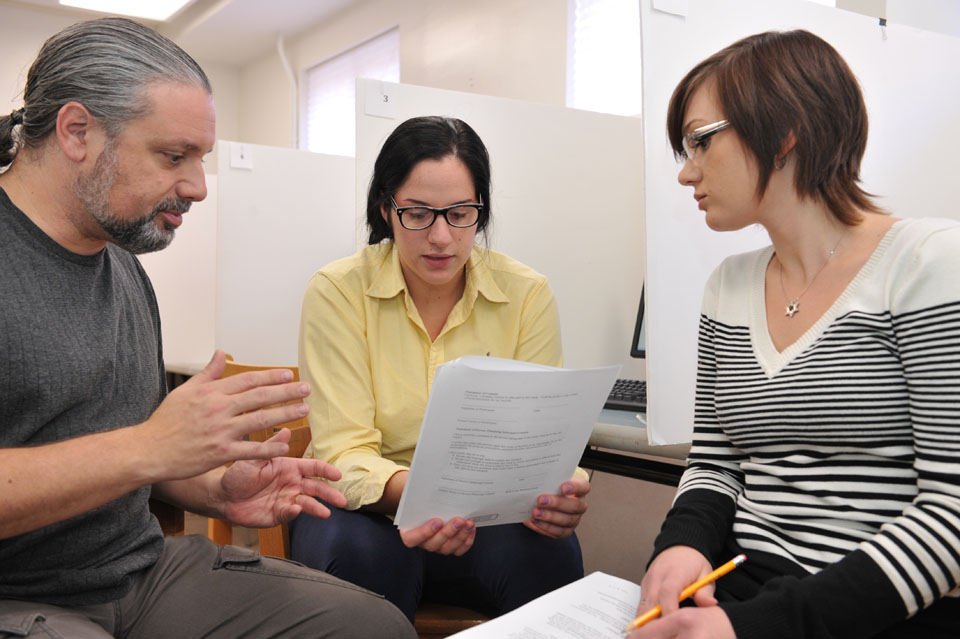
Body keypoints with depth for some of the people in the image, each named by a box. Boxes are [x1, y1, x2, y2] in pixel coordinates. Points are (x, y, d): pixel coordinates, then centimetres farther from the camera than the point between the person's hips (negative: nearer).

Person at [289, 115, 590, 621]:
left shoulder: (527, 294, -4)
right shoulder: (337, 291, -10)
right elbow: (343, 451, -17)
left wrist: (552, 491, -34)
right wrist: (410, 491, -41)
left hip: (484, 515, 1)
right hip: (365, 510, 0)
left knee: (547, 552, -31)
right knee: (359, 549, -35)